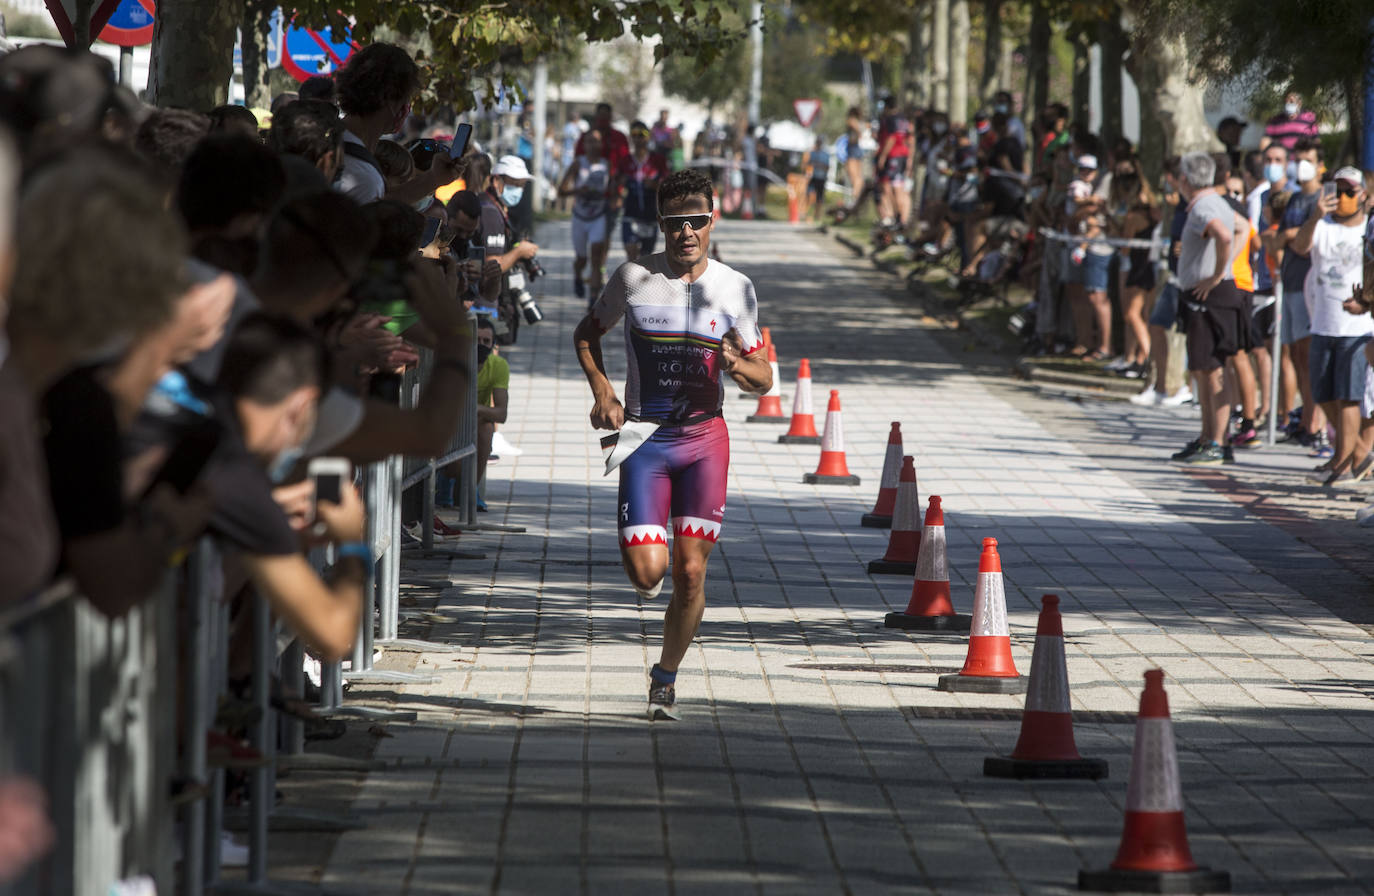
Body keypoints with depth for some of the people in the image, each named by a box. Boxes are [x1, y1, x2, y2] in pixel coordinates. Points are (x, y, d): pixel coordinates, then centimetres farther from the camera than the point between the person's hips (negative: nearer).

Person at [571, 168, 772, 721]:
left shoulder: (735, 288, 2)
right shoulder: (633, 279, -1)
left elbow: (763, 381, 7)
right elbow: (587, 332, 15)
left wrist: (737, 366, -17)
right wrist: (602, 390, -2)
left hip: (705, 437, 1)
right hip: (644, 437, -1)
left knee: (690, 571, -5)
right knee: (648, 572, -10)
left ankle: (666, 676, 16)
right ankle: (641, 558, 30)